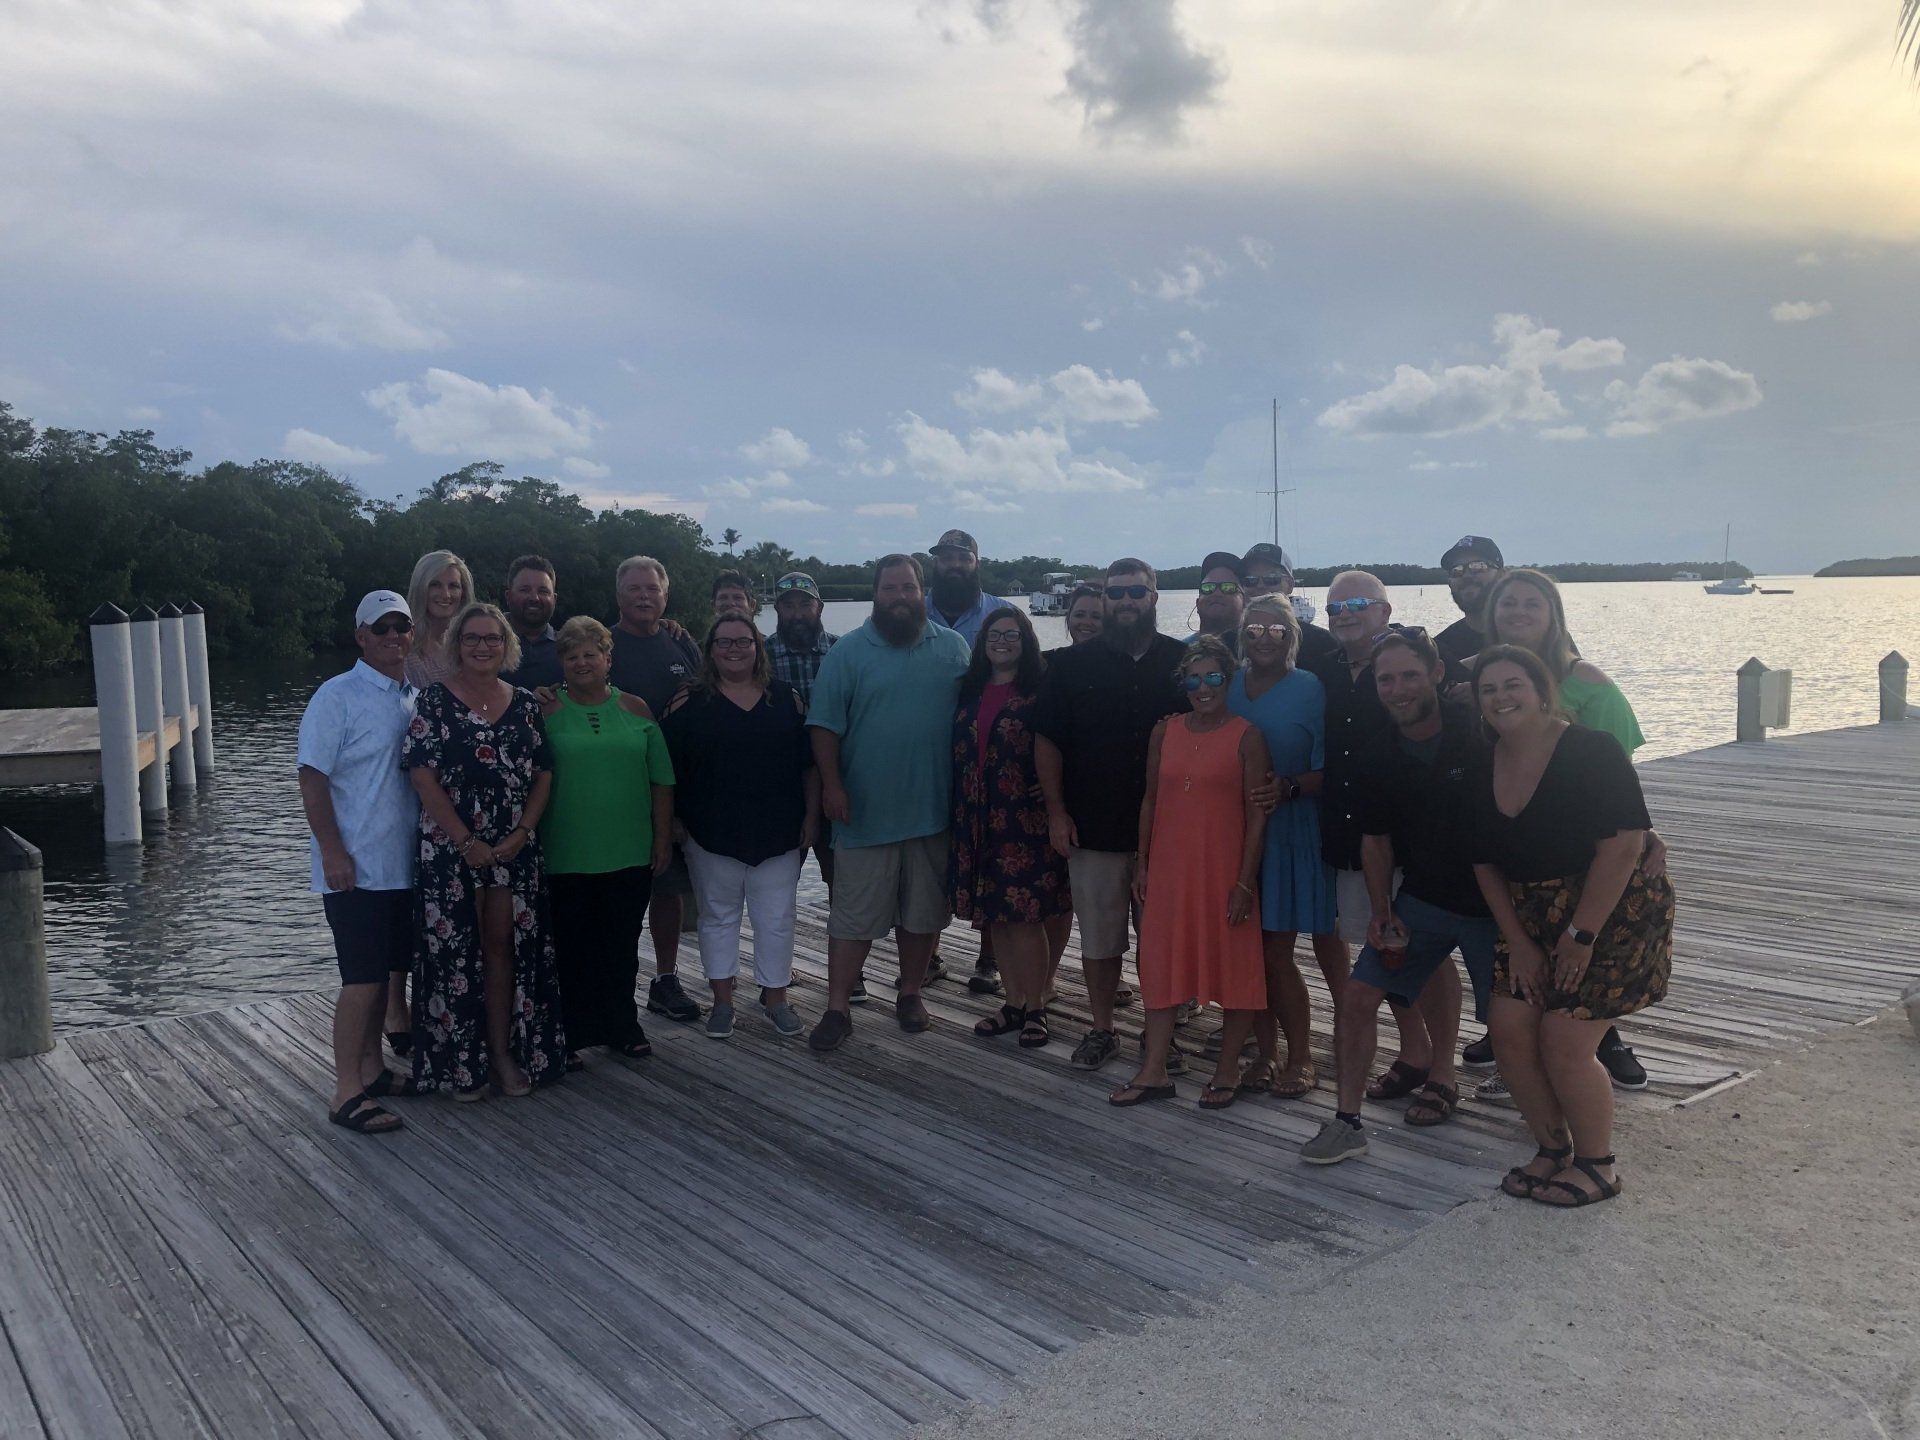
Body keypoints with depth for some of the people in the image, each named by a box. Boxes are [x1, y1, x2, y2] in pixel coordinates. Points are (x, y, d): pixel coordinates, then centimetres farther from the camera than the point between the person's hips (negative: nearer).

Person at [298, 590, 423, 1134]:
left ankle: (371, 1067, 28)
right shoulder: (338, 697, -9)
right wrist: (332, 852, -18)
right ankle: (347, 1092, 3)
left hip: (403, 864, 7)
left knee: (384, 971, 15)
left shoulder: (416, 700, 10)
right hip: (355, 867, -6)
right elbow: (312, 778, -13)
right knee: (363, 978, -5)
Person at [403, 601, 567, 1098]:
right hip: (450, 848, -3)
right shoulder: (435, 700, -3)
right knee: (455, 951, 2)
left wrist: (521, 834, -6)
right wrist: (467, 842, -13)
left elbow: (543, 774, 7)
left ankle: (505, 1054, 16)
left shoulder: (525, 704, 8)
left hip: (515, 848, 3)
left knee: (505, 945, 6)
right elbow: (422, 776, -9)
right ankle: (461, 1062, 13)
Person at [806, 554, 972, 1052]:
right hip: (865, 810, -2)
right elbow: (825, 726, -4)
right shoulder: (848, 653, -2)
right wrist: (832, 785, -12)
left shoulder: (953, 649, 5)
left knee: (923, 912, 13)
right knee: (852, 916, 1)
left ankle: (910, 993, 29)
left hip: (934, 808, 3)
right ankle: (836, 1010, 9)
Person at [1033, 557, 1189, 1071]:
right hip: (1094, 829, 0)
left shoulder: (1183, 661, 3)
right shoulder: (1072, 665, 4)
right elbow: (1047, 740, 4)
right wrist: (1056, 811, -3)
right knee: (1099, 934, 7)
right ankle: (1101, 1029, 21)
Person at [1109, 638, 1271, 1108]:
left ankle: (1227, 1069, 21)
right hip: (1168, 867, 4)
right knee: (1161, 962, 8)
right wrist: (1142, 864, 7)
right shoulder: (1165, 731, 6)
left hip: (1224, 869, -4)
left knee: (1234, 964, 5)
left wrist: (1244, 881, -12)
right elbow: (1150, 798, 12)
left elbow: (1257, 813, -8)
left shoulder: (1246, 736, -6)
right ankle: (1153, 1072, 17)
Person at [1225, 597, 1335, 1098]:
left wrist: (1287, 787, -20)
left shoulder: (1310, 689, -3)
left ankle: (1300, 1058, 13)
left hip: (1288, 830, -4)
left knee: (1276, 952, -4)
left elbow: (1326, 771, -7)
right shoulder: (1229, 686, 10)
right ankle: (1266, 1052, 19)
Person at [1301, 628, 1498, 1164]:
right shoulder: (1377, 759, -1)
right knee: (1358, 996, -3)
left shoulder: (1479, 736, -15)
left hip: (1491, 900, -3)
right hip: (1420, 899, 4)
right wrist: (1381, 913, 0)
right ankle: (1347, 1123, 7)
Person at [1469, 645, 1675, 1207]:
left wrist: (1580, 937, -20)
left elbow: (1622, 847, -22)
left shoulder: (1591, 752, -17)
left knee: (1564, 1045, -10)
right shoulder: (1485, 769, 2)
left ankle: (1597, 1165, 13)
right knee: (1510, 1032, -1)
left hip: (1611, 914, -6)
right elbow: (1486, 865, 7)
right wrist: (1519, 944, -1)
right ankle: (1554, 1148, 22)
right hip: (1532, 922, 6)